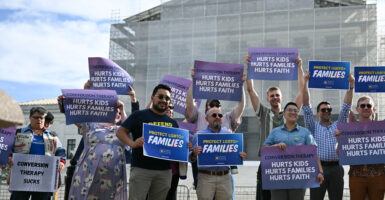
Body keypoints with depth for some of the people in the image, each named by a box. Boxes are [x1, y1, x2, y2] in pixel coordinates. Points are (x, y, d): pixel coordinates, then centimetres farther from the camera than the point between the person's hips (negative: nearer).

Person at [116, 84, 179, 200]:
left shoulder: (172, 123, 16)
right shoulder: (140, 115, 2)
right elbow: (120, 132, 0)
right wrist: (132, 143, -18)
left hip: (164, 171, 4)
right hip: (141, 169, -4)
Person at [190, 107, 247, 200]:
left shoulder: (229, 134, 14)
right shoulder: (199, 135, 7)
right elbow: (191, 158, 4)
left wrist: (241, 156, -6)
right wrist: (194, 154, -19)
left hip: (225, 177, 2)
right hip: (205, 177, -2)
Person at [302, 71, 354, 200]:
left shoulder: (338, 126, 19)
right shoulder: (313, 127, 12)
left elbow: (346, 107, 12)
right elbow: (306, 106, 4)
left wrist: (351, 85, 2)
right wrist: (305, 82, -4)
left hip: (336, 168, 2)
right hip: (319, 167, -2)